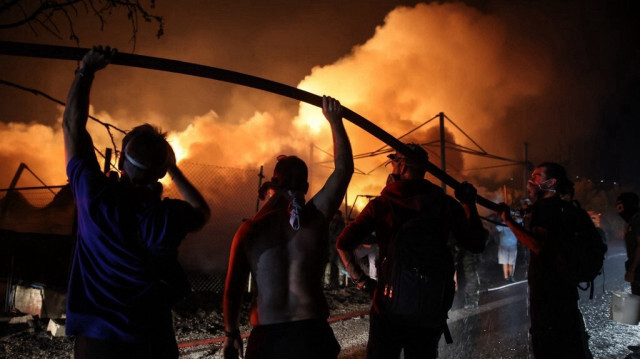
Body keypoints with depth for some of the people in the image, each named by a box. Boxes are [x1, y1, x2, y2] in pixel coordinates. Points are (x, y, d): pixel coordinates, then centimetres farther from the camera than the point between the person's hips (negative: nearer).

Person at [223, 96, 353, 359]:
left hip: (266, 337, 0)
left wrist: (231, 334, 12)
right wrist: (335, 121, 15)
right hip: (312, 333, 0)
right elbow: (344, 168, 7)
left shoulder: (250, 230, -2)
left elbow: (233, 289, -1)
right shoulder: (316, 217, -4)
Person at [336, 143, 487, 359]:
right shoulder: (445, 204, -1)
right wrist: (470, 204, 17)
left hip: (390, 304, -2)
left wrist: (362, 281, -3)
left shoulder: (381, 205, -6)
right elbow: (476, 244, 6)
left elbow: (344, 244, -12)